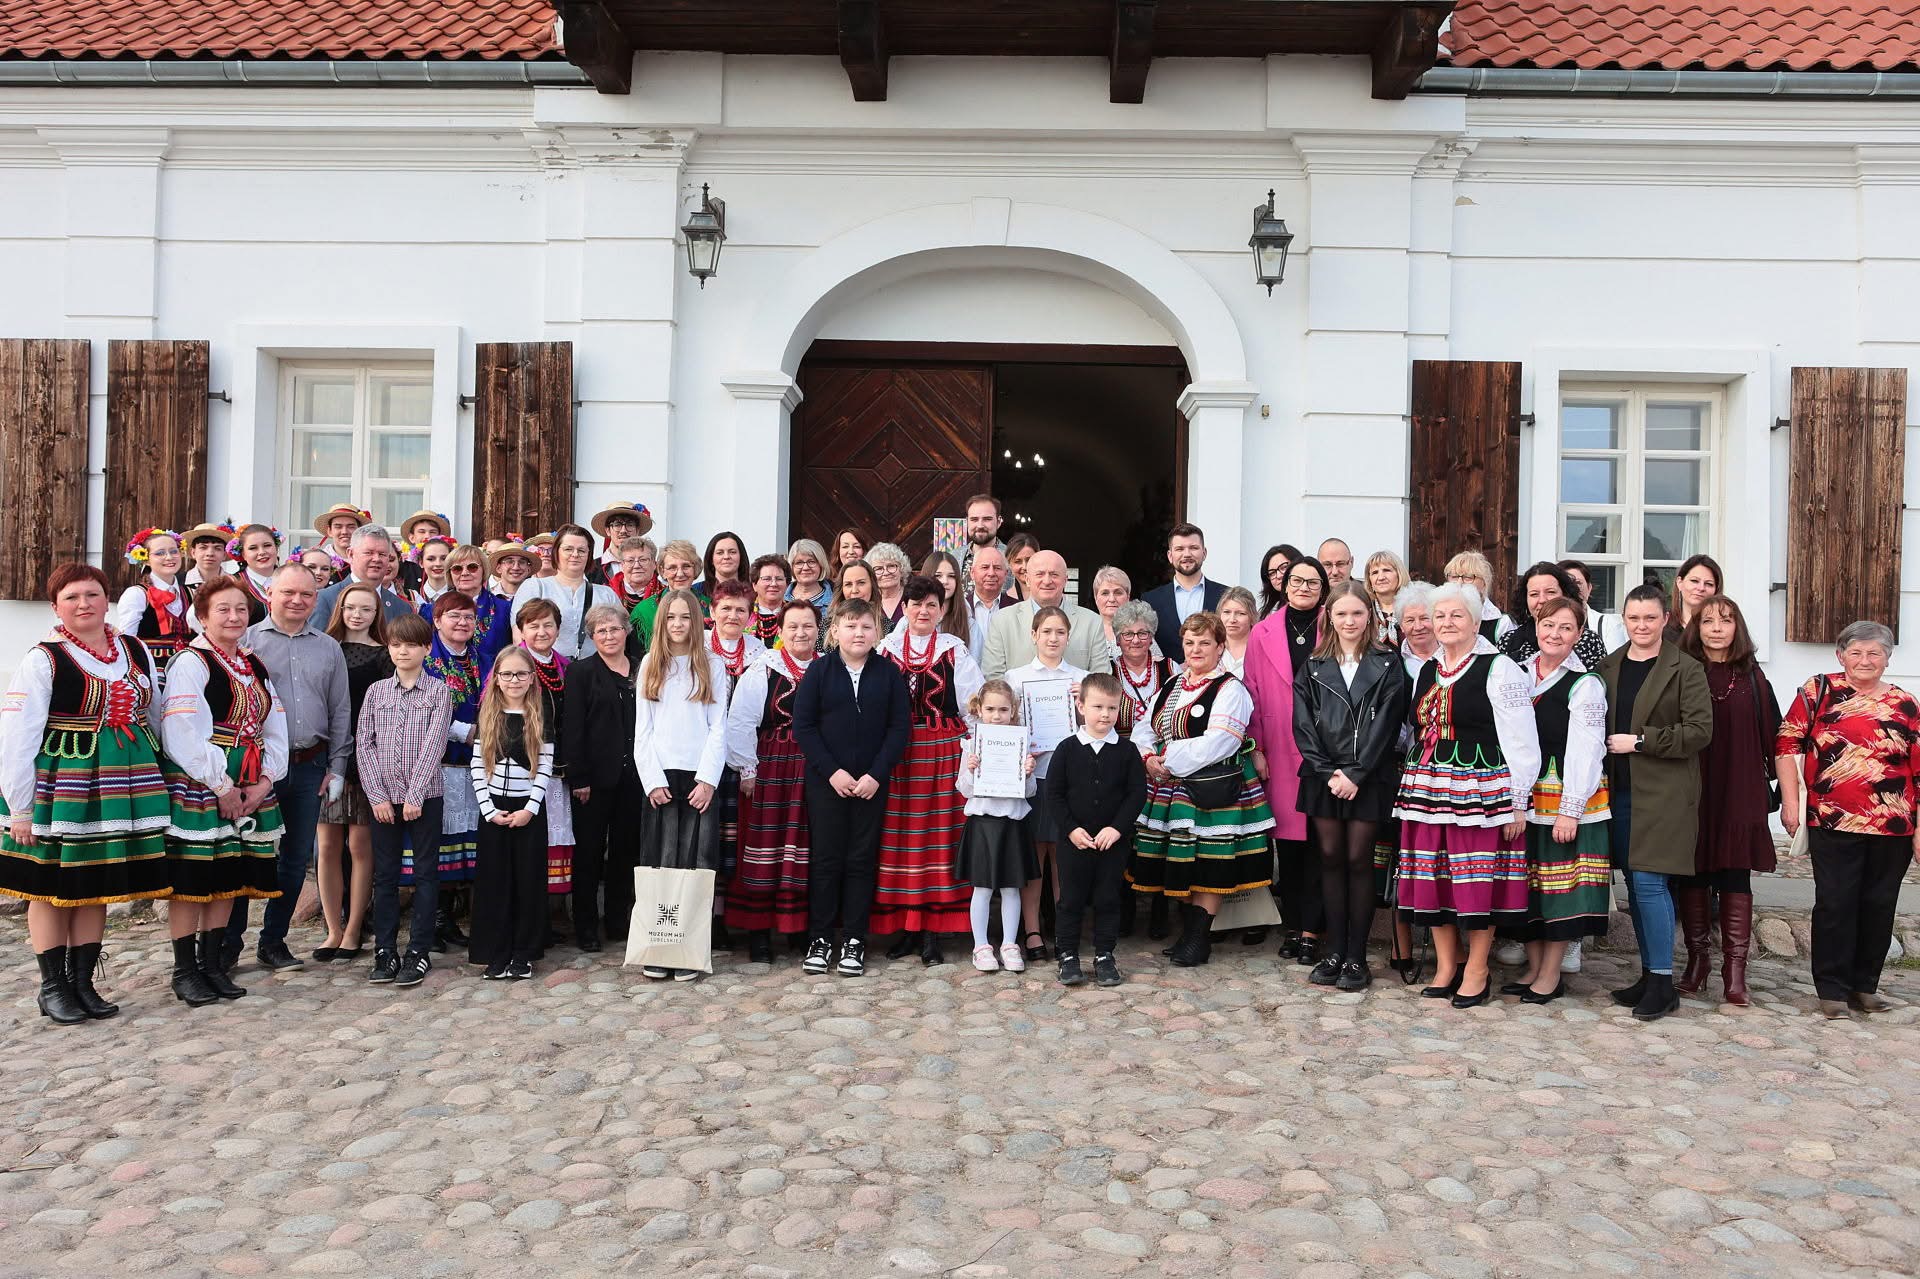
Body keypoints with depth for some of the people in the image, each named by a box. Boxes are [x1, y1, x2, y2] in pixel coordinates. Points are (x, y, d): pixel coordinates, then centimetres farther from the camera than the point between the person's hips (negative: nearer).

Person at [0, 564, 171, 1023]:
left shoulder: (136, 652, 8)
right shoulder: (44, 659, -7)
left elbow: (152, 717, 17)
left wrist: (150, 781, 14)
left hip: (122, 785, 4)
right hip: (59, 786, -4)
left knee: (97, 887, 11)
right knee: (52, 888, 5)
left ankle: (83, 982, 21)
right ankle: (53, 988, 17)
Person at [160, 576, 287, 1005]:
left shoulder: (255, 668, 15)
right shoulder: (190, 663, -6)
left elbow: (274, 730, 11)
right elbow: (185, 734, -15)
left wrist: (264, 782, -3)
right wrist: (221, 786, -16)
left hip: (249, 788, 6)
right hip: (197, 786, -6)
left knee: (227, 877, 10)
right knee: (190, 877, -1)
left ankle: (212, 963, 19)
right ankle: (184, 970, 8)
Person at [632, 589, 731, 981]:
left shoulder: (713, 666, 7)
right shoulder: (650, 665, 11)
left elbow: (718, 729, 3)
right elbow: (641, 730, 6)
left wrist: (707, 780, -8)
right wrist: (653, 781, -4)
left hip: (699, 778, -1)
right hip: (659, 777, 1)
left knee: (696, 864, -3)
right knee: (660, 864, 0)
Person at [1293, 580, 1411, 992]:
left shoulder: (1387, 665, 2)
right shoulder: (1314, 667, 8)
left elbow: (1385, 724, -6)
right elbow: (1303, 725, 2)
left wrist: (1356, 774, -12)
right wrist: (1328, 772, -8)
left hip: (1369, 779, -2)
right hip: (1323, 777, 3)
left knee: (1359, 861, 0)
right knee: (1331, 858, 6)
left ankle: (1357, 956, 7)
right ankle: (1334, 951, 14)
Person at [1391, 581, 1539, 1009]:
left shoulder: (1499, 669, -6)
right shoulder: (1427, 671, 14)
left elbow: (1520, 741, -8)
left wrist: (1517, 803, -11)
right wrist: (1410, 783, 16)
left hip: (1481, 790, -6)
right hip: (1427, 789, 6)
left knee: (1478, 879, -2)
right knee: (1434, 878, 7)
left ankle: (1477, 970, 11)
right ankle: (1446, 965, 19)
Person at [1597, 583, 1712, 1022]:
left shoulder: (1686, 669, -4)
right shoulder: (1609, 667, 12)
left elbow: (1699, 731, -10)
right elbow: (1597, 724, 18)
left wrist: (1640, 741, -14)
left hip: (1664, 792, -5)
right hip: (1620, 789, 6)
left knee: (1649, 881, -9)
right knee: (1635, 883, 10)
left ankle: (1663, 983, 0)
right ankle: (1649, 973, 21)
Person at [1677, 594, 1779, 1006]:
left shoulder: (1751, 676, 7)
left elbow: (1770, 732, 7)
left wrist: (1772, 785, 2)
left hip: (1739, 794, 1)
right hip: (1691, 793, -1)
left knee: (1735, 877, 1)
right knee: (1693, 876, 5)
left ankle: (1734, 970, 6)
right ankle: (1697, 960, 17)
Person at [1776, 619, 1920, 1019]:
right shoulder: (1819, 691, 1)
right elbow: (1787, 742, -2)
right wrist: (1790, 800, -7)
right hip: (1833, 822, -3)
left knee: (1878, 905, 10)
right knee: (1835, 904, 1)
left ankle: (1864, 985, 24)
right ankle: (1832, 989, 12)